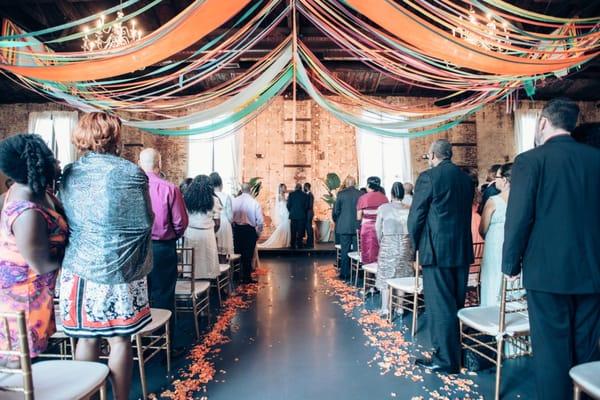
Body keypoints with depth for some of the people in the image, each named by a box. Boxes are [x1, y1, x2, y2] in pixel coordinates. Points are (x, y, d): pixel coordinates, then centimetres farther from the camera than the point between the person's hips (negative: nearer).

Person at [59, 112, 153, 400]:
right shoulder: (131, 173, -11)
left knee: (86, 338, 14)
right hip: (119, 269, -4)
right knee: (120, 340, 8)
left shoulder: (69, 174, 2)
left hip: (79, 267, 4)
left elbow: (67, 221, 11)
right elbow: (145, 223, -6)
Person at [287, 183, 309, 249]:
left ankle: (293, 245, 8)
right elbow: (306, 206, 0)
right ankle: (299, 245, 3)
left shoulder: (291, 194, -2)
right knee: (300, 231, 4)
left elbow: (288, 205, -2)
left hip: (293, 215, 0)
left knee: (293, 231, 8)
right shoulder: (305, 195, -1)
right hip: (302, 216, 0)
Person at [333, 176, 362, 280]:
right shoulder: (361, 194, -2)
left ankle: (345, 273, 9)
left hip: (344, 227, -1)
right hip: (358, 226, 1)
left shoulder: (341, 193, -6)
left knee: (344, 250, 5)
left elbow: (336, 210, -4)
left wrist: (336, 221, 13)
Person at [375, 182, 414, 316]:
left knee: (386, 275, 6)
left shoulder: (383, 208, -7)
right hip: (405, 246, 2)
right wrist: (410, 245, 9)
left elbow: (378, 229, -3)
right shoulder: (409, 209, -4)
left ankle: (385, 308, 7)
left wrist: (381, 242, 13)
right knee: (403, 276, 11)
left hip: (388, 246, -1)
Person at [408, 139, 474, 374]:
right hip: (462, 249, 7)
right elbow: (466, 212, 14)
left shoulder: (428, 177, -11)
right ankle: (458, 351, 31)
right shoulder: (465, 178, 9)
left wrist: (416, 246, 4)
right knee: (457, 303, 17)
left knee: (440, 305, 1)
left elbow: (416, 216, -10)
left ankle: (445, 359, 10)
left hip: (437, 250, -7)